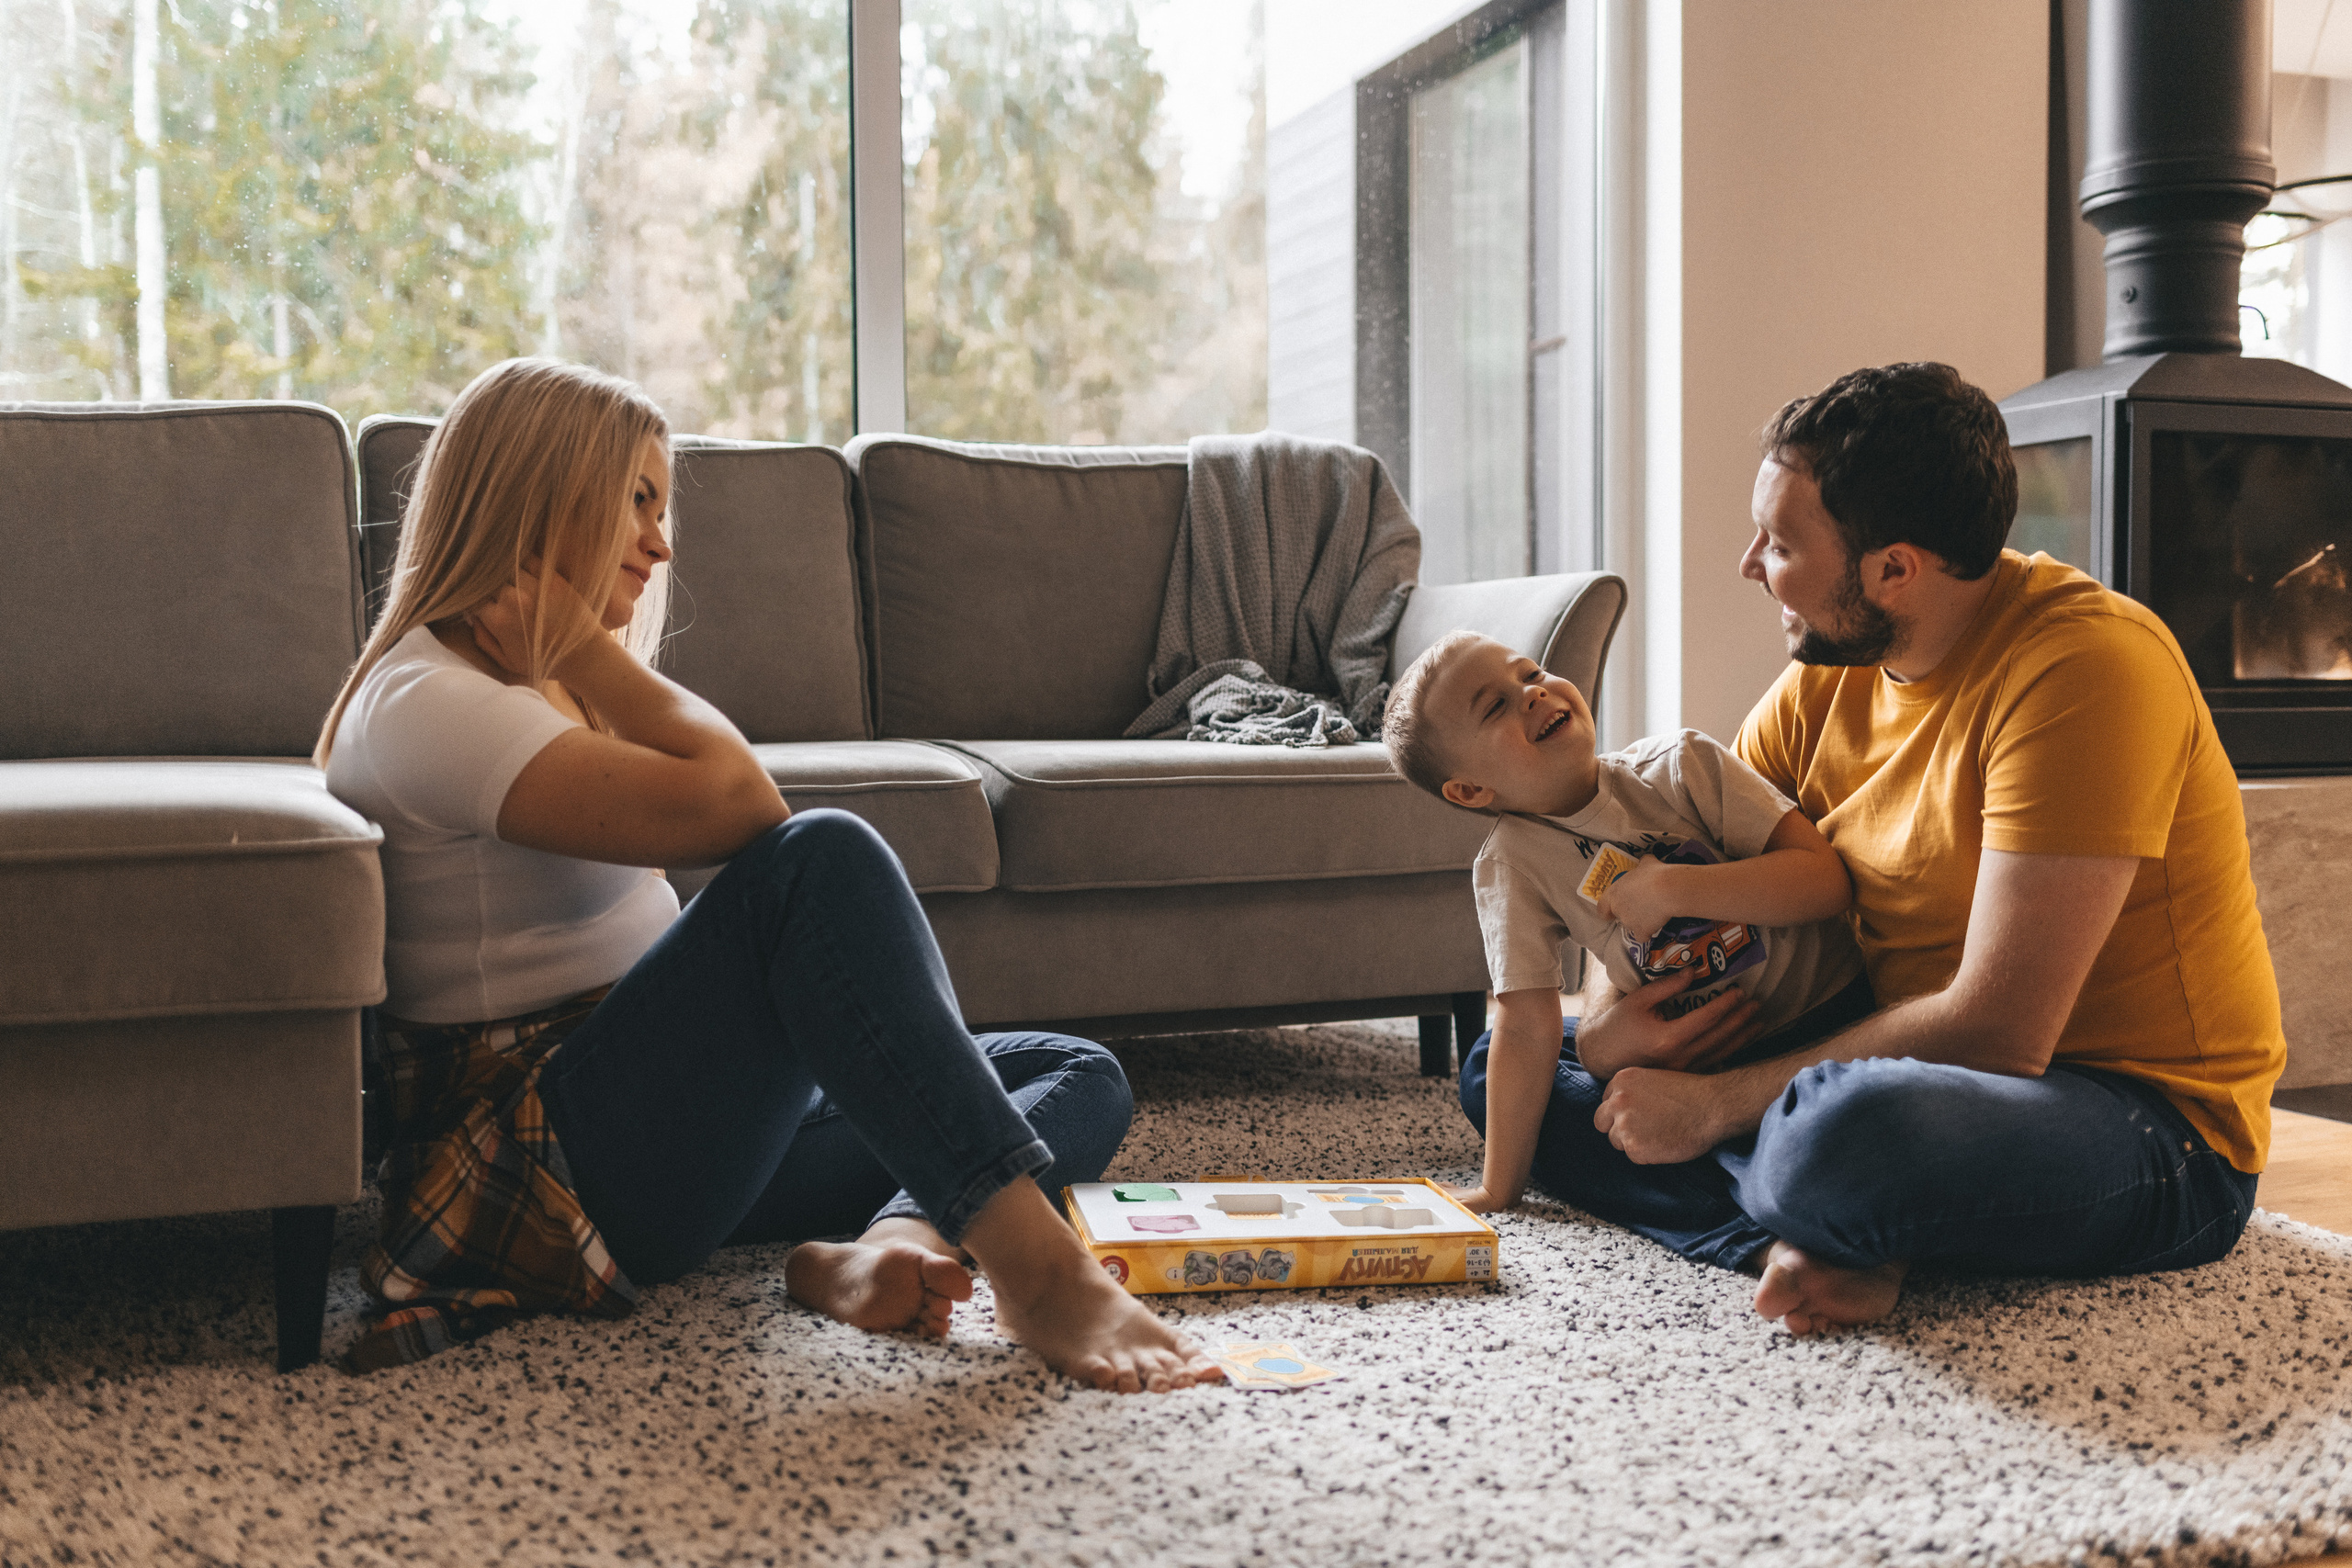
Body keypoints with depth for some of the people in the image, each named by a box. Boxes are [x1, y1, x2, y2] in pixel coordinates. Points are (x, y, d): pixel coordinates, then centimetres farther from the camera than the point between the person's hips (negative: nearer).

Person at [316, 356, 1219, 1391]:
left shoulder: (555, 687, 23)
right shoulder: (422, 702, -10)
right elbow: (733, 807, -22)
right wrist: (585, 643, -10)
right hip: (551, 1159, -10)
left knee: (1080, 1080, 1)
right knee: (823, 859, -32)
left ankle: (878, 1242, -32)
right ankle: (1040, 1270, -39)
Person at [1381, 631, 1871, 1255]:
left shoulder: (1682, 764, -11)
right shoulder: (1511, 864, -8)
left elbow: (1828, 879, -17)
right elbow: (1528, 1029, -10)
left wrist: (1670, 887, -25)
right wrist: (1498, 1190, -12)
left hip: (1833, 1023, -5)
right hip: (1693, 1061, 5)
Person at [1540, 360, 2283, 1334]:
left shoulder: (2083, 667, -22)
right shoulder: (1827, 676, 3)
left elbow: (1995, 1030, -27)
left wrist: (1713, 1105, -22)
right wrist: (1606, 1017, -11)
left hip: (2153, 1137, -8)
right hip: (1899, 1075, 8)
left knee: (1842, 1131, -42)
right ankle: (1841, 1240, -13)